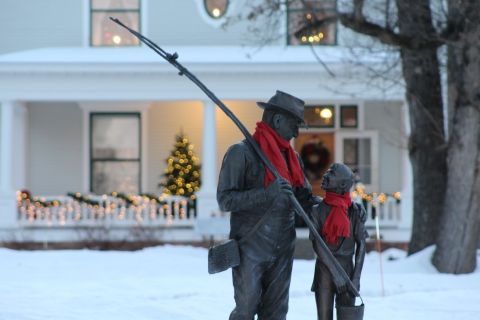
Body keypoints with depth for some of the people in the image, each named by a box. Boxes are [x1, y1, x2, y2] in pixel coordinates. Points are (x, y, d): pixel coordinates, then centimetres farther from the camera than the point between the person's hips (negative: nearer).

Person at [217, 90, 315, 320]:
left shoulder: (292, 157, 12)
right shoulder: (242, 152, -9)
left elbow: (305, 199, 18)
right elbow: (225, 200, -15)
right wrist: (267, 193, -26)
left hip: (283, 249, 6)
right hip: (250, 248, -6)